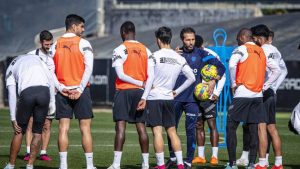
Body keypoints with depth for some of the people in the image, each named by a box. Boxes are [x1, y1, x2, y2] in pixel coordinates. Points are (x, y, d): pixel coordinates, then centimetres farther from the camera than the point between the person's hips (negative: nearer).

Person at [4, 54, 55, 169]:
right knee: (37, 132, 13)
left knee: (19, 131, 15)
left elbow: (12, 95, 15)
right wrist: (52, 102, 22)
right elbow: (50, 79, 20)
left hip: (27, 92, -1)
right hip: (44, 91, 1)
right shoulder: (36, 58, 31)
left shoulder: (11, 68, 24)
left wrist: (13, 119, 15)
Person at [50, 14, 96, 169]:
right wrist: (80, 89, -11)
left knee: (63, 128, 2)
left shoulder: (55, 45, 7)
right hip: (80, 91, -3)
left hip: (62, 92, 3)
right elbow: (88, 68, -12)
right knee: (85, 128, 1)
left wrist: (61, 88, -3)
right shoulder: (83, 43, -4)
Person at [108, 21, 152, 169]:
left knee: (120, 126, -7)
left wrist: (140, 83, -10)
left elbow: (121, 75, -14)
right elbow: (151, 75, 2)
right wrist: (143, 85, 8)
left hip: (124, 91, -4)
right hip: (140, 92, 4)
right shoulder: (146, 51, 8)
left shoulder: (119, 50, -6)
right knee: (141, 127, 7)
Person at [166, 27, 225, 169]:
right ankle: (172, 157, 26)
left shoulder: (200, 54, 2)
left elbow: (220, 67, 2)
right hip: (176, 97, 3)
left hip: (192, 98, -3)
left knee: (190, 129, -5)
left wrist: (213, 81, -9)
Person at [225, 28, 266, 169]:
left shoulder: (241, 49, -5)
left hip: (242, 95, -6)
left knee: (231, 128, 2)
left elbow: (232, 66, -22)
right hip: (258, 95, 6)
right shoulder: (261, 52, 16)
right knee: (254, 130, 7)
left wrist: (233, 84, -10)